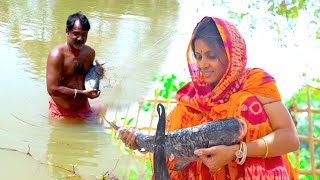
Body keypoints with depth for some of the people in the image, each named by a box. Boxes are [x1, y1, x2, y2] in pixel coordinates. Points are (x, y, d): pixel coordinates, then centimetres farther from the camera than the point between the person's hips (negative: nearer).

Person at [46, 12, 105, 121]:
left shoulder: (90, 52, -1)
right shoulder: (57, 54, -19)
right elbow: (52, 89, -23)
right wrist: (82, 93, -22)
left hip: (84, 109, 5)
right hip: (62, 113, -5)